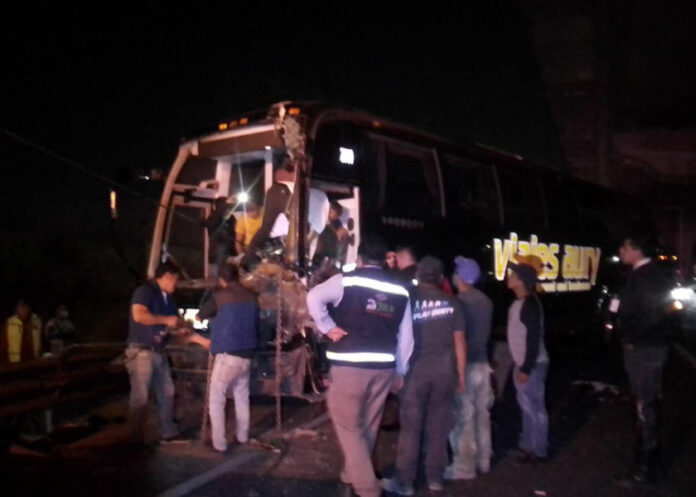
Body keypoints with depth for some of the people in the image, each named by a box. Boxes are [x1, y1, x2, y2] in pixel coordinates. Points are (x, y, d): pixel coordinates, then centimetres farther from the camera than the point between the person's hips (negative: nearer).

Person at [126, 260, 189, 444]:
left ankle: (168, 433, 19)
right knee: (140, 397, -2)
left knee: (167, 394, 10)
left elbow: (174, 324, 23)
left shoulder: (167, 298, 16)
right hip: (142, 352, -8)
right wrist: (166, 320, -16)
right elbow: (139, 315, -27)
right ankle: (136, 438, 9)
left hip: (159, 352, 9)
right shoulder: (145, 291, -10)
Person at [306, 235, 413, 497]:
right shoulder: (400, 290, 7)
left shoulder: (346, 280, -5)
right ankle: (352, 476, 35)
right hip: (383, 367, 5)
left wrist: (327, 327, -6)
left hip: (349, 365, -5)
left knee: (348, 426, 5)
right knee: (368, 427, 18)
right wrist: (400, 372, 17)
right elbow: (406, 336, 9)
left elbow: (314, 297, -16)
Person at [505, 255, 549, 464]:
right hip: (522, 363, 10)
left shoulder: (530, 304, -20)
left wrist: (526, 368, -22)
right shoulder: (519, 302, 9)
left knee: (534, 407, 1)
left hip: (532, 365, -10)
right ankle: (528, 444, 31)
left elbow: (534, 338, -23)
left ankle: (537, 450, 12)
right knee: (527, 406, 19)